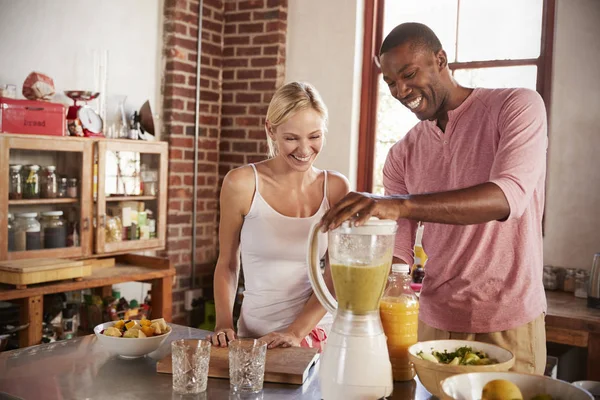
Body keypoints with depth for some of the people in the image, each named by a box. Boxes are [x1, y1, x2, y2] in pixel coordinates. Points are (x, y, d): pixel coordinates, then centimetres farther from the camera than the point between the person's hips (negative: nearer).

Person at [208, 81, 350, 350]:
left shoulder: (335, 188, 2)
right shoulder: (242, 184, -4)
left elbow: (336, 274, 1)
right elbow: (227, 264, 7)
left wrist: (297, 332, -10)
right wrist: (224, 323, -5)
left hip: (317, 333, 1)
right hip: (255, 336, -1)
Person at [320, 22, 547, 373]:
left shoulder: (517, 105, -8)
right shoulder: (403, 154, 6)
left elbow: (508, 197, -26)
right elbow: (398, 252, 4)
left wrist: (401, 205, -37)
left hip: (508, 322, -4)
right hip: (434, 319, 4)